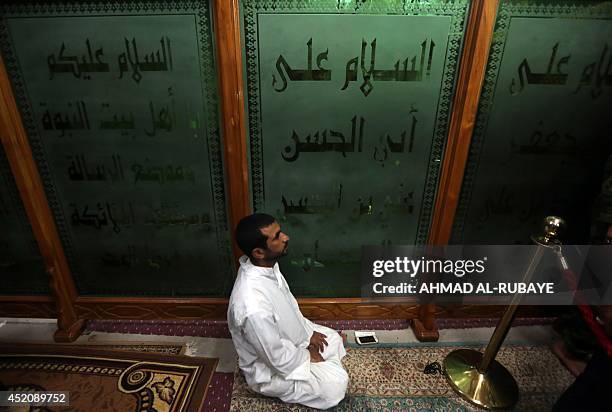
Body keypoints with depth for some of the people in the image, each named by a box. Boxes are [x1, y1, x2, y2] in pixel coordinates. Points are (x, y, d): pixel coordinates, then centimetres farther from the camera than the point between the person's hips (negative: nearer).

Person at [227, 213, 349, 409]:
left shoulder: (266, 266, -16)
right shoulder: (253, 307, -42)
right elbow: (278, 359, -27)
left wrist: (308, 331, 1)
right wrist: (308, 357, -11)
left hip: (285, 339, 8)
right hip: (270, 368, -8)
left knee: (334, 339, 15)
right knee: (337, 383, -6)